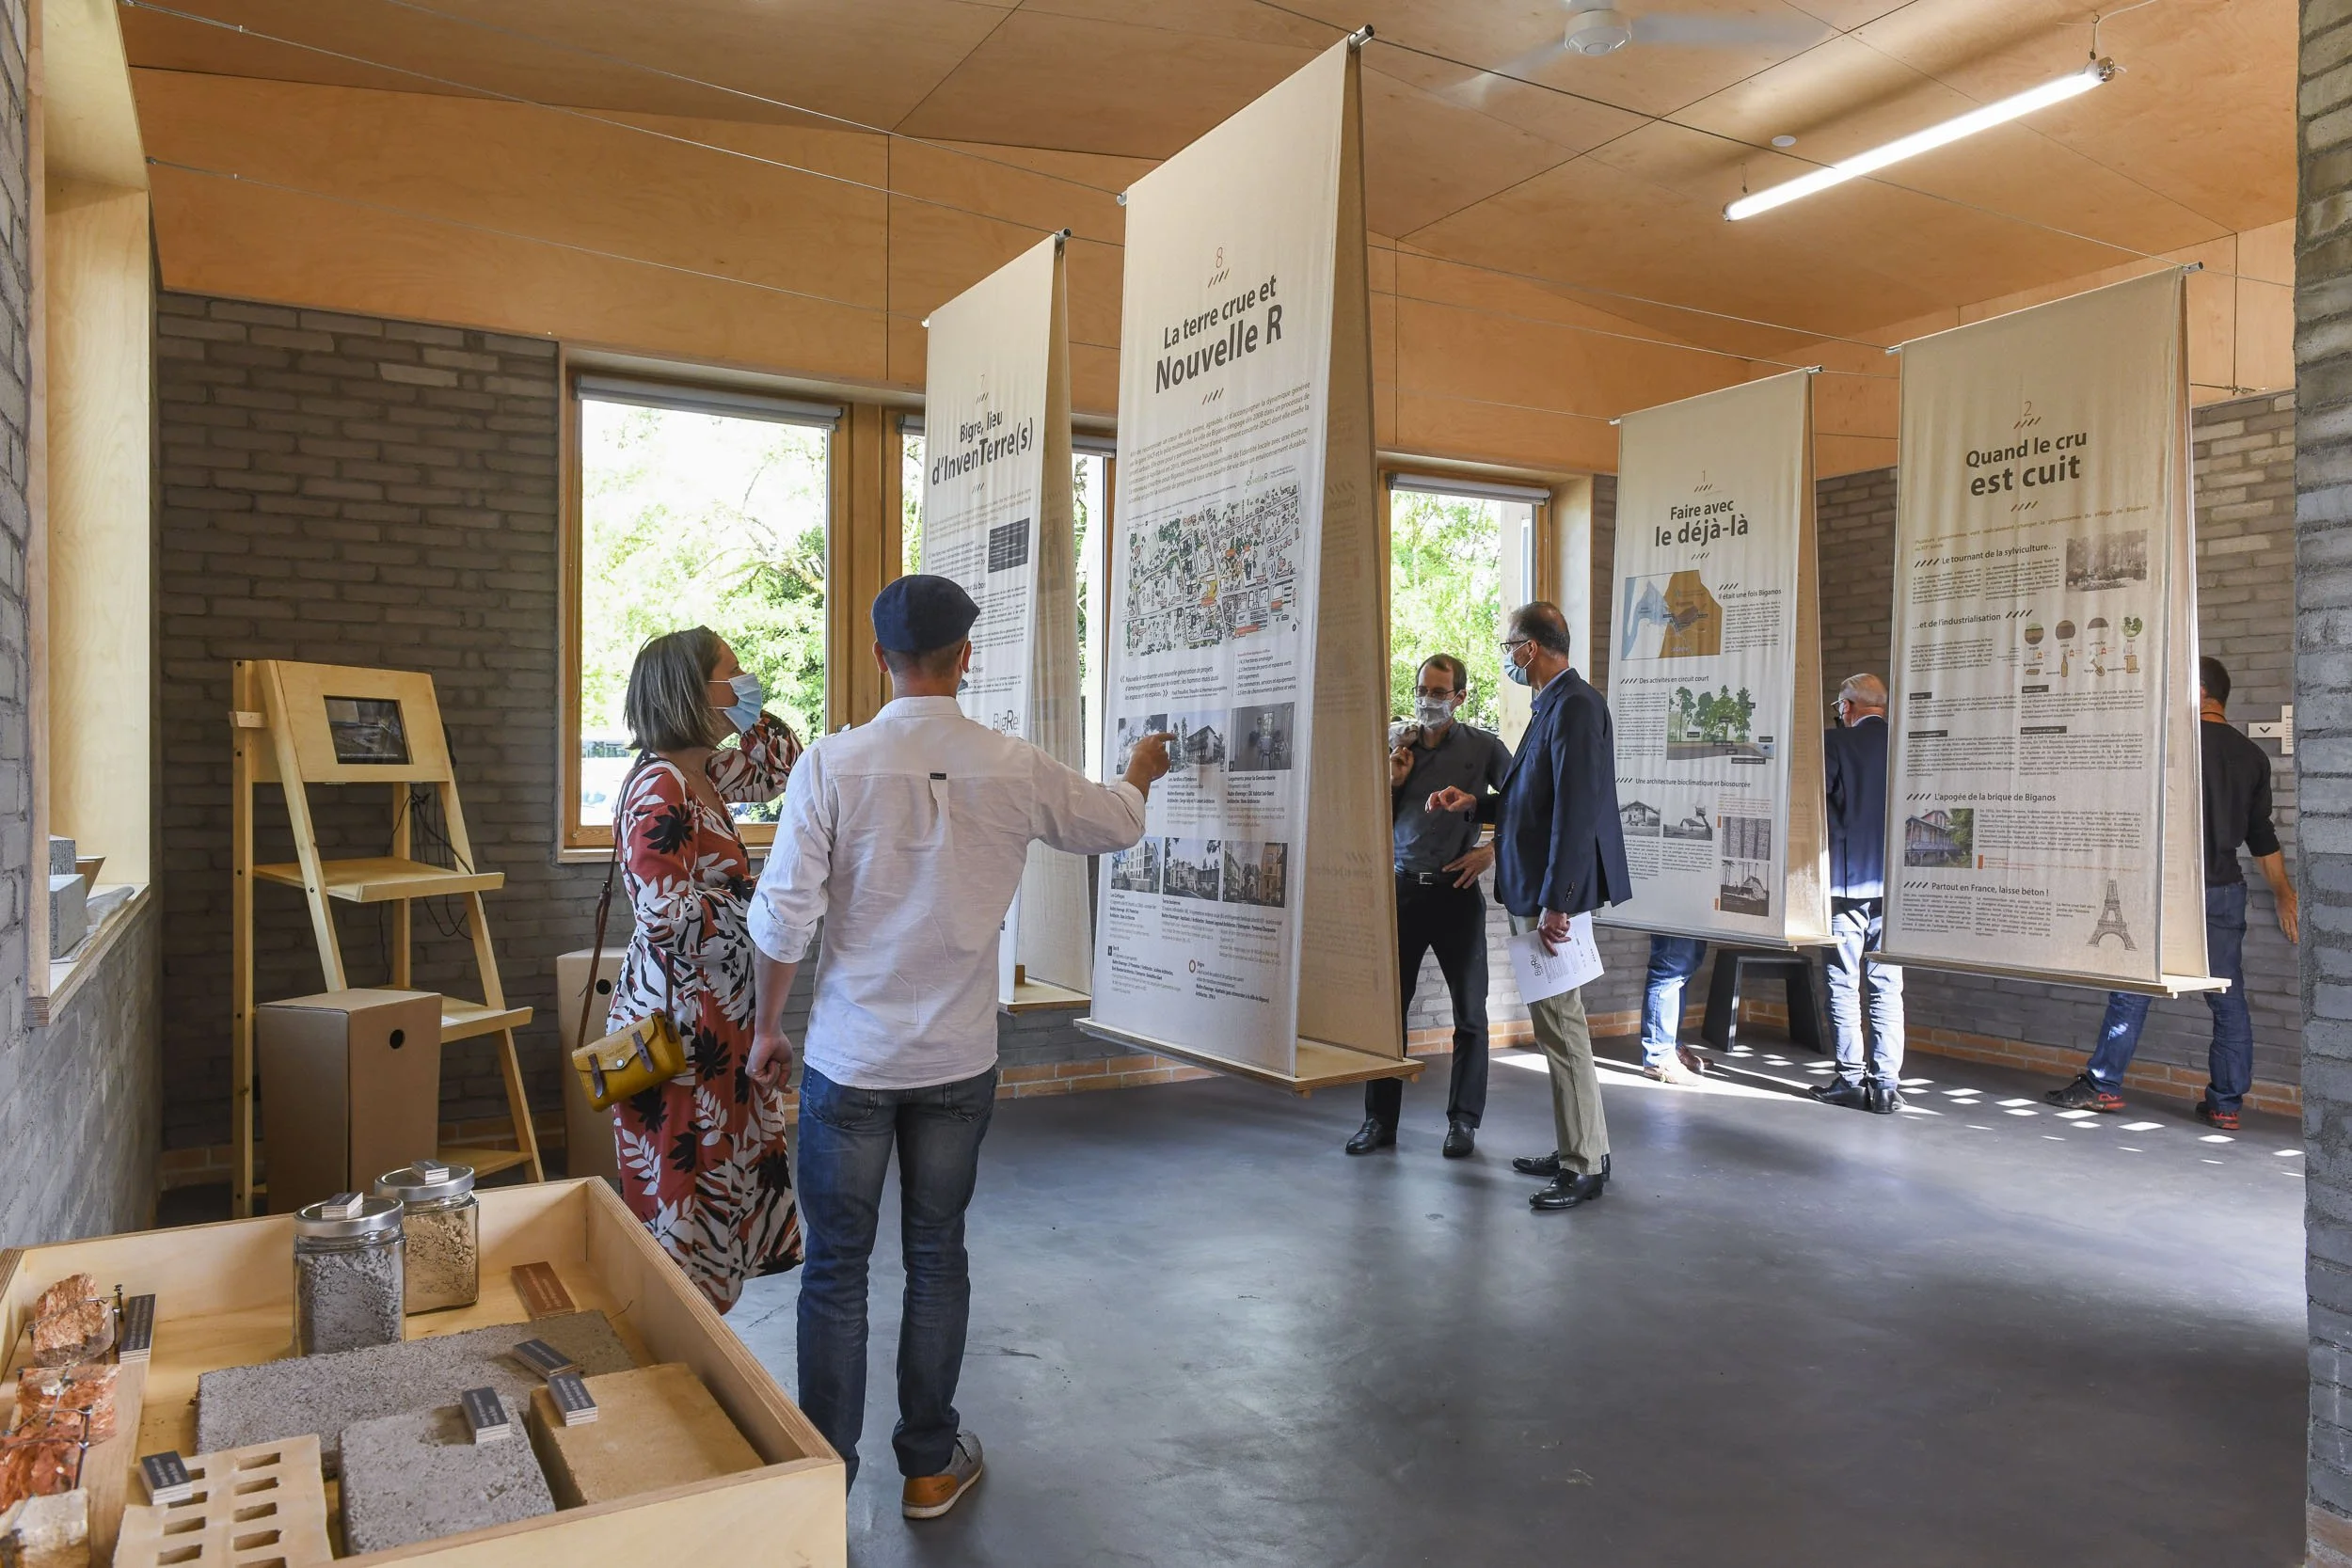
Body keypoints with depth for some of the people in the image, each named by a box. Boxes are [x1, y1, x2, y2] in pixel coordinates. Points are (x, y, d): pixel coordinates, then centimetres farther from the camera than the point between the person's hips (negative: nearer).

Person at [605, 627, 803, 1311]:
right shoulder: (658, 790, -20)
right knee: (684, 1197, 1)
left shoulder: (700, 774, 7)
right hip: (679, 1028, -10)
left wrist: (752, 710, 9)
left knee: (721, 1188, 18)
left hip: (718, 1020, 10)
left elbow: (775, 770, 25)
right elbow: (666, 914, -27)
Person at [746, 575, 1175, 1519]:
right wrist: (1141, 771, 33)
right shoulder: (1016, 770, -8)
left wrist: (766, 1027, 4)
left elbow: (784, 918, -12)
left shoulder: (832, 765, -13)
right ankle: (930, 1466, 31)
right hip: (959, 1062, 2)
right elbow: (1117, 825, 10)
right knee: (937, 1256, 16)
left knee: (837, 1265, 12)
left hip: (850, 1060, -1)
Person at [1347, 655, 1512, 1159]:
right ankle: (1380, 1118, 12)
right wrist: (1393, 782, -6)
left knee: (1469, 1011, 5)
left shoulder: (1483, 747, 1)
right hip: (1402, 888, 2)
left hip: (1456, 891, -2)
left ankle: (1463, 1120, 17)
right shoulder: (1397, 746, 9)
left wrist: (1493, 850, -8)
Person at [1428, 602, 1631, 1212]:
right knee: (1556, 1021, 16)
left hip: (1553, 894, -11)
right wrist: (1475, 803, 15)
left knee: (1560, 1024, -3)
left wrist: (1554, 903, -24)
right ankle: (1573, 1149, 28)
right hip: (1534, 891, 11)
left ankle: (1585, 1166, 7)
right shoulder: (1554, 705, 14)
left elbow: (1577, 810, -23)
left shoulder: (1574, 705, -17)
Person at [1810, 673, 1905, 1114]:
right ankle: (1886, 1084, 7)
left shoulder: (1835, 743, -7)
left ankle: (1851, 1080, 7)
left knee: (1844, 985, 4)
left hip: (1847, 879, -4)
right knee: (1887, 986, 7)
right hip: (1895, 883, 4)